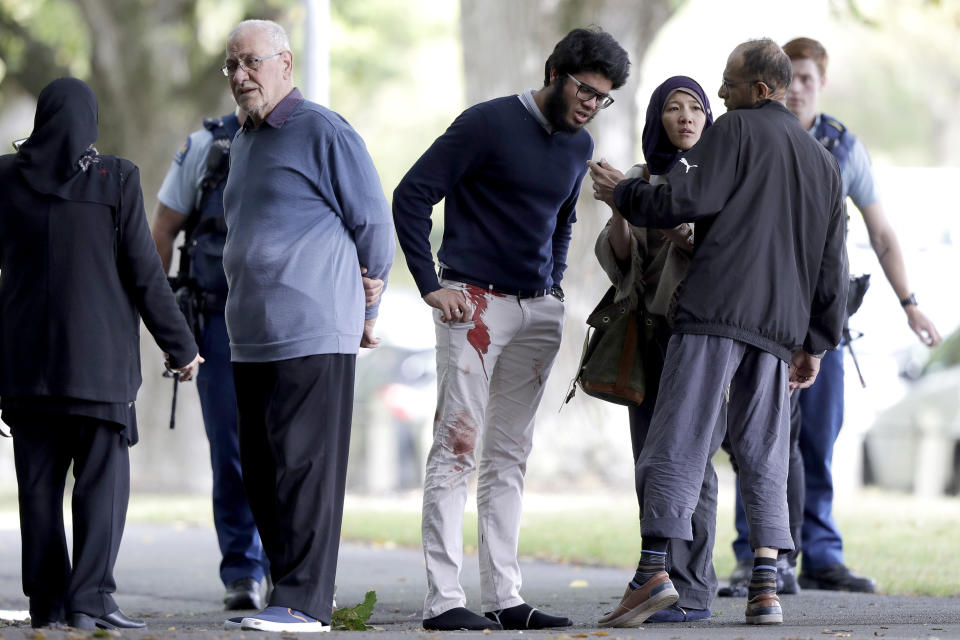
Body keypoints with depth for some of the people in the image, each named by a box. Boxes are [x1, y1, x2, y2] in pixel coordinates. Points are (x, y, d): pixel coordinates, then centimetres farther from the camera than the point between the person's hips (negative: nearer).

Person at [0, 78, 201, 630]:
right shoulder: (115, 179, -7)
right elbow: (144, 273, -6)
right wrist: (181, 346, 3)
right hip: (98, 355, -3)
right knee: (103, 479, 1)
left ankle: (47, 601, 7)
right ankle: (90, 597, -9)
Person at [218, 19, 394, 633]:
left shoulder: (324, 132, -6)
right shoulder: (244, 140, 20)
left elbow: (376, 227, -4)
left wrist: (367, 315, 4)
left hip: (312, 336, -9)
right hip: (252, 339, 9)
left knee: (304, 467, -9)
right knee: (263, 474, 8)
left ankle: (305, 601, -8)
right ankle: (290, 594, 14)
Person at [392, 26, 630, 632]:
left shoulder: (579, 145, 12)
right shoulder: (488, 123, -10)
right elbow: (412, 195, -9)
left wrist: (555, 285, 15)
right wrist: (431, 285, -12)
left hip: (539, 311, 7)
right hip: (474, 303, -7)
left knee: (510, 455, 8)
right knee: (458, 446, -9)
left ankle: (504, 598, 10)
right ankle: (444, 599, -11)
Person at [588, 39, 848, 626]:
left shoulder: (737, 130, 2)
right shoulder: (824, 162, 22)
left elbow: (683, 199, -10)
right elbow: (832, 268, 21)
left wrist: (623, 195, 8)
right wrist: (815, 343, 24)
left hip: (716, 311, -6)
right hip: (779, 327, 6)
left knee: (677, 443, -7)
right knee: (762, 454, 8)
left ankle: (654, 571, -16)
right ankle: (766, 588, -2)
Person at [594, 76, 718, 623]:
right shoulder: (641, 181, 15)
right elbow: (618, 258, 9)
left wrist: (693, 239, -23)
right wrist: (619, 208, -10)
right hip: (646, 327, 5)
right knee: (651, 459, 3)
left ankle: (693, 591, -10)